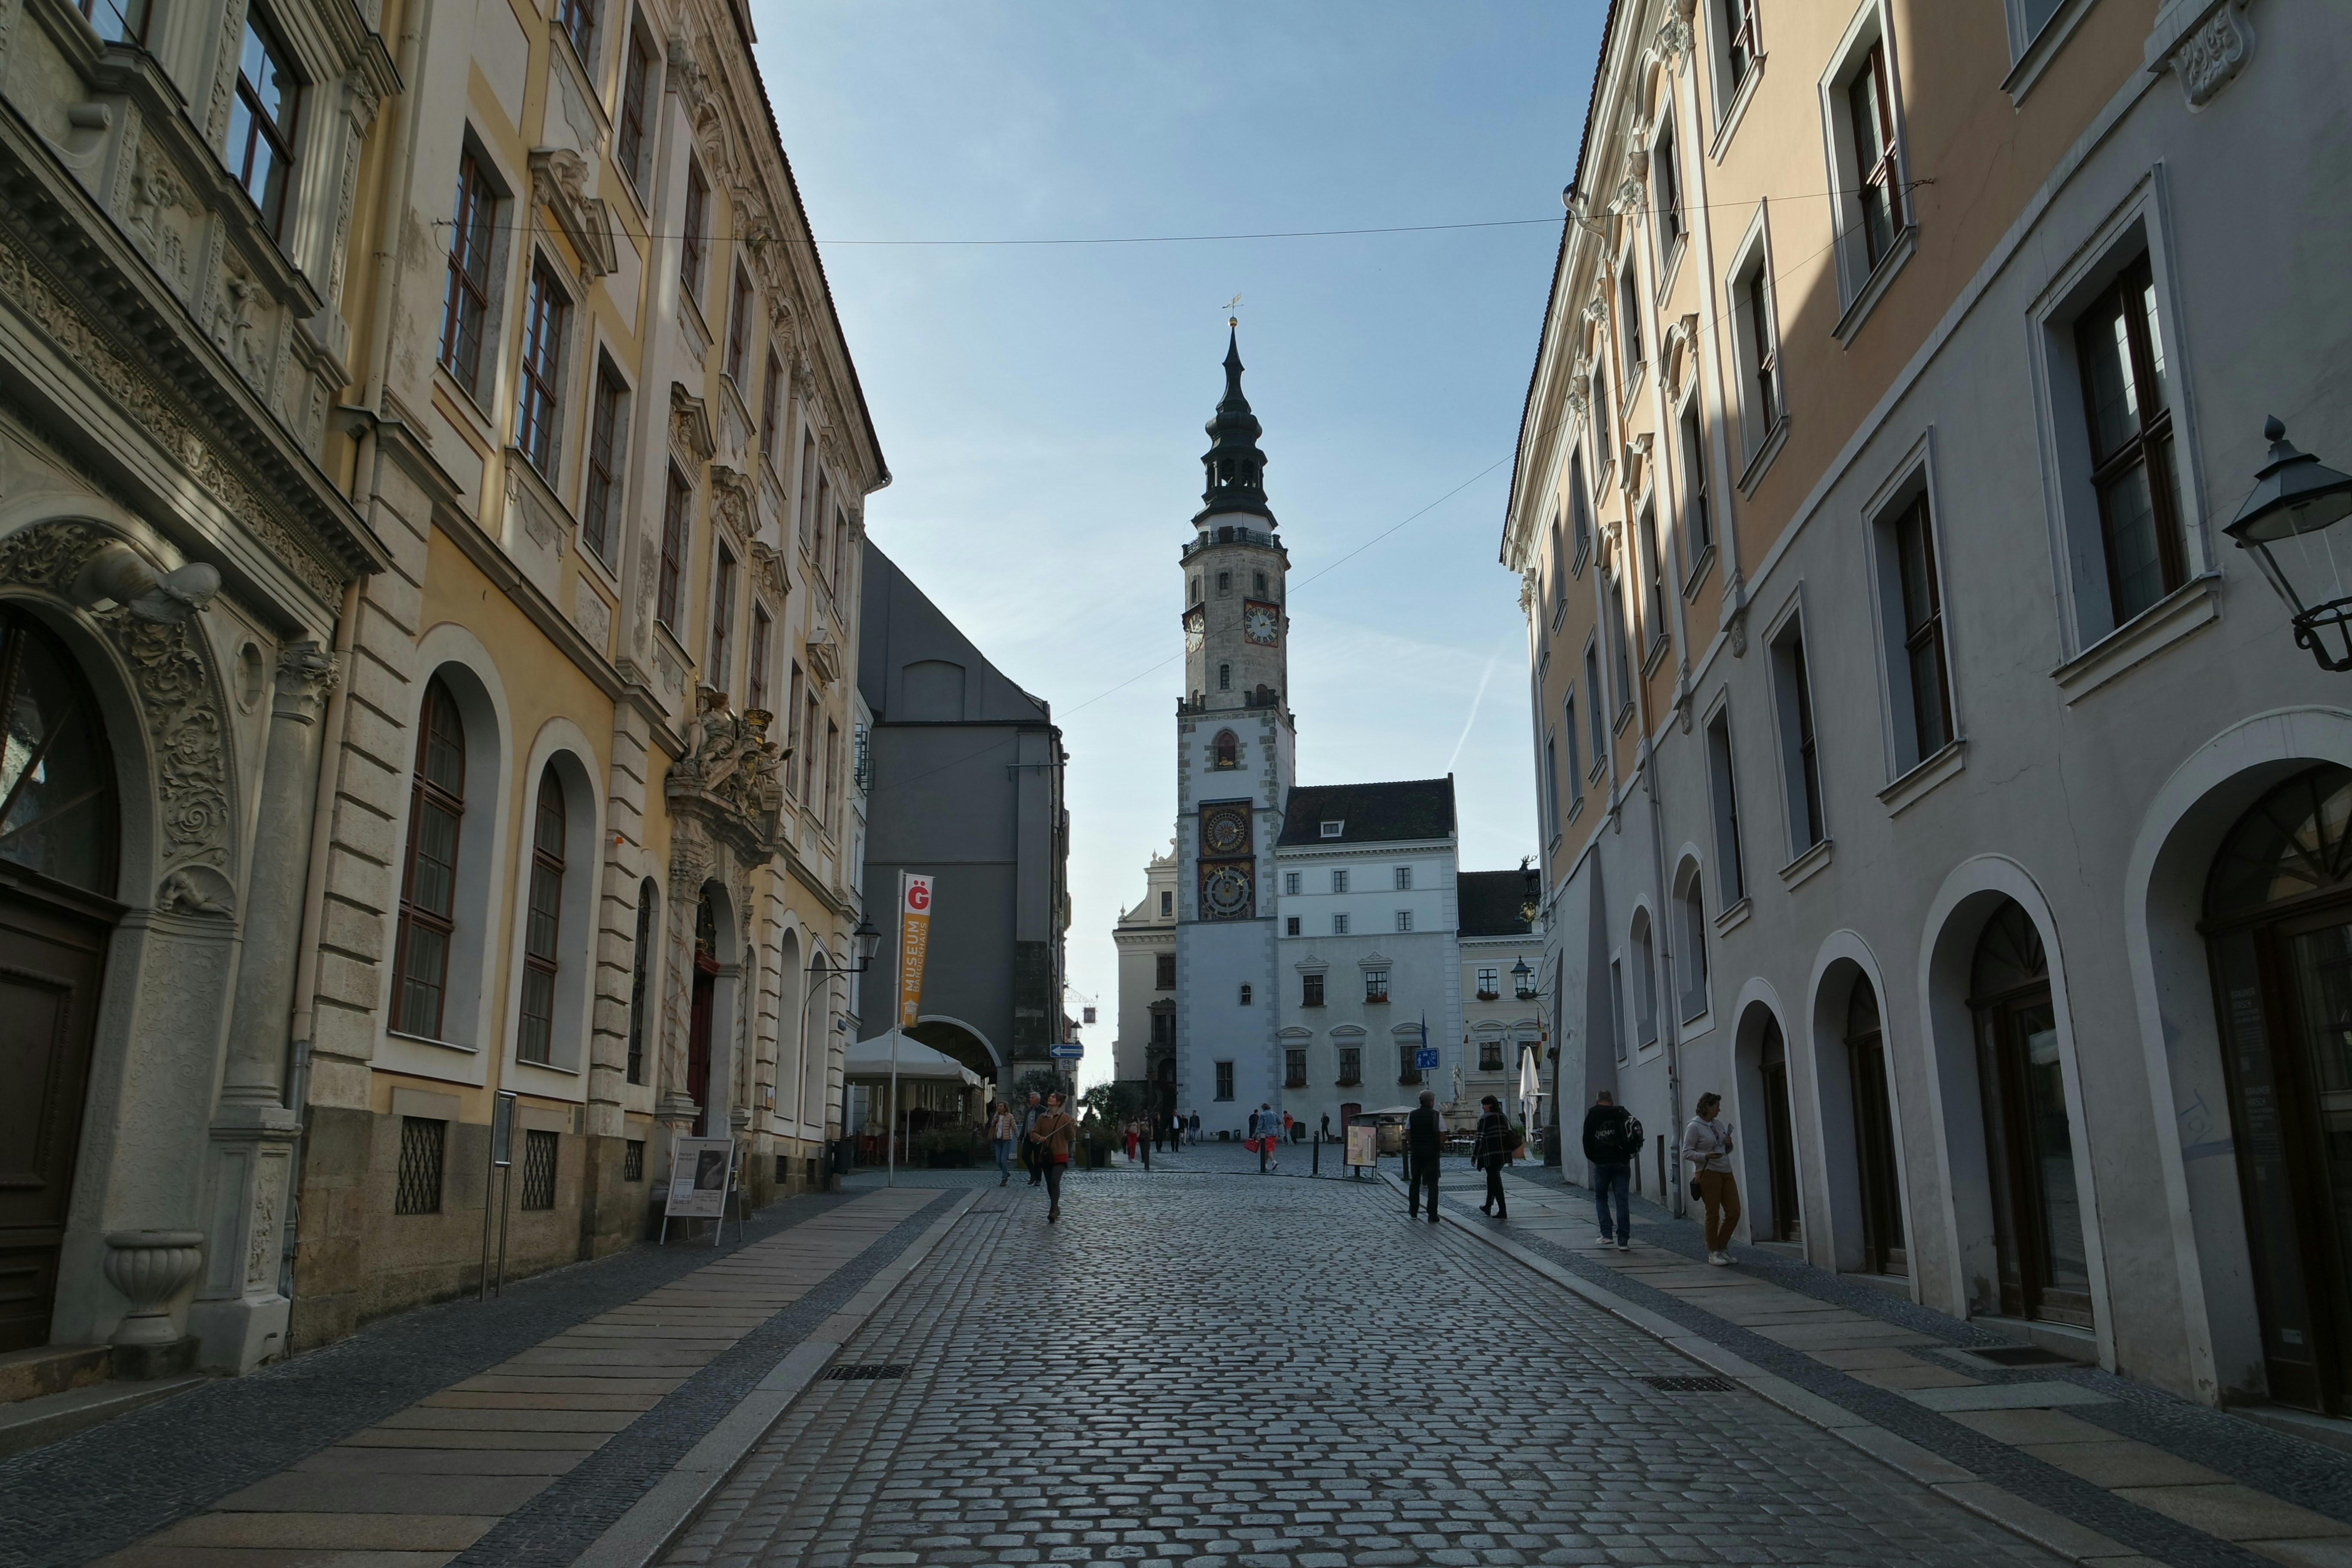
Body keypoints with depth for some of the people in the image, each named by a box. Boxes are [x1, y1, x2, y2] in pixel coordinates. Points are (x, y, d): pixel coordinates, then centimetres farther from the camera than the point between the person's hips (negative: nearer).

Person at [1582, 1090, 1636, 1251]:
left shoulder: (1592, 1116, 2)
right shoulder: (1623, 1114, 5)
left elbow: (1587, 1141, 2)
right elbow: (1635, 1136, 3)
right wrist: (1627, 1154, 14)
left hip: (1602, 1164, -1)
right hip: (1622, 1164, 1)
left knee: (1601, 1198, 15)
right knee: (1622, 1201, 3)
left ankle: (1606, 1234, 3)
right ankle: (1623, 1241, 1)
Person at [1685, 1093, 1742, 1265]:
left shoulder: (1720, 1125, 15)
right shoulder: (1694, 1127, -6)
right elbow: (1687, 1152, -9)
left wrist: (1729, 1145, 2)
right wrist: (1706, 1156, -23)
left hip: (1726, 1173, 7)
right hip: (1708, 1173, -7)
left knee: (1734, 1212, 3)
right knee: (1713, 1214, -2)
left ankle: (1722, 1248, 19)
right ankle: (1713, 1253, 8)